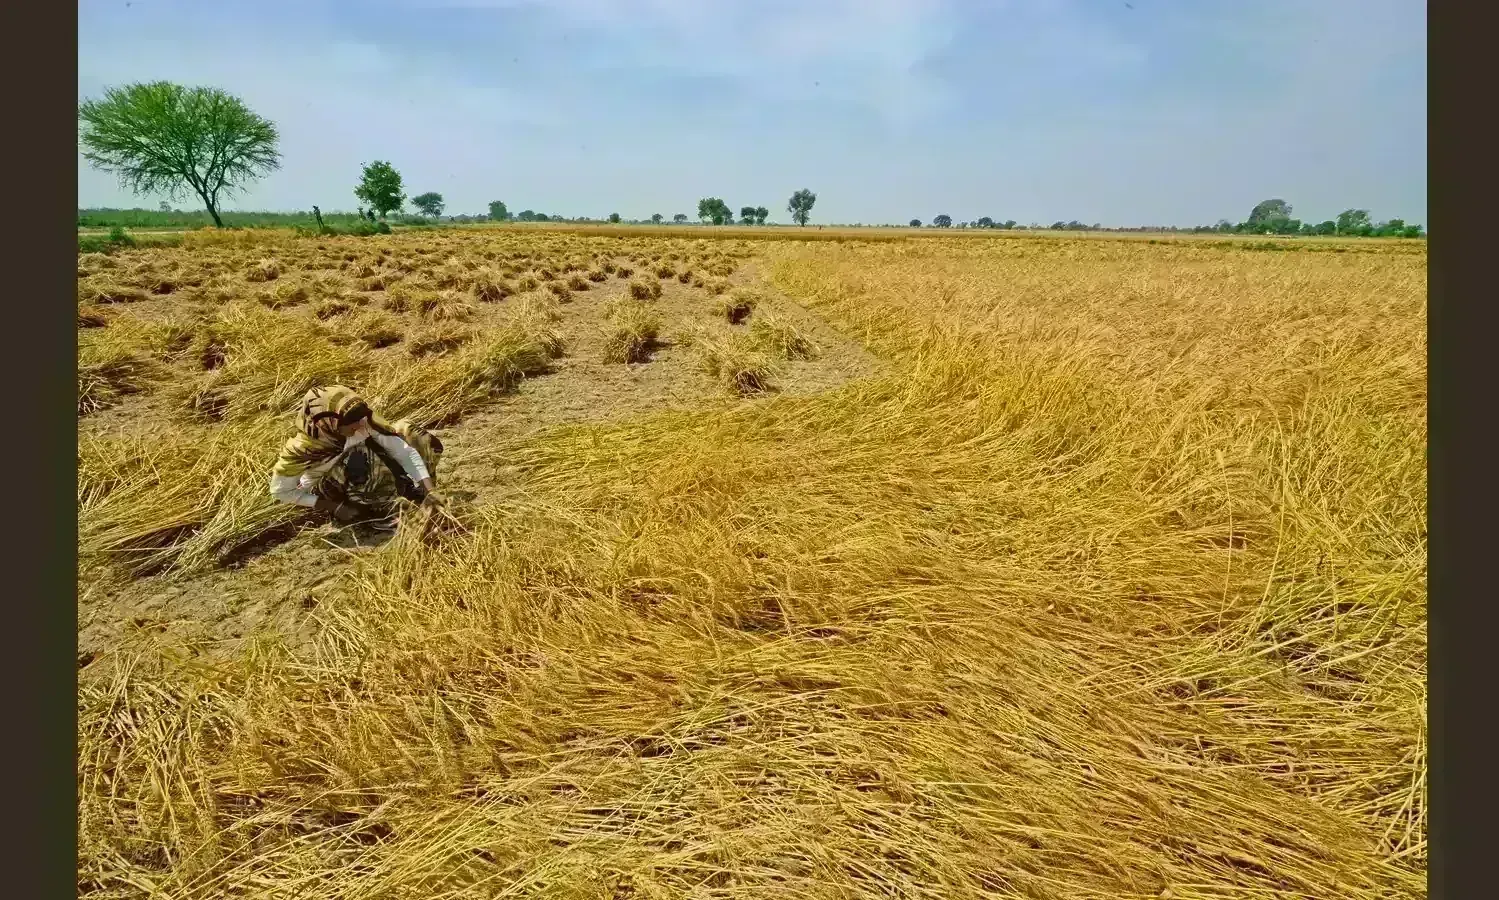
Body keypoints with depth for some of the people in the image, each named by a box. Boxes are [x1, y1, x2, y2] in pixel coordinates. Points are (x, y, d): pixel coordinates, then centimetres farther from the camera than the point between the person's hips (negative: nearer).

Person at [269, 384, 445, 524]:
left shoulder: (363, 420, -31)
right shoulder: (300, 449, -35)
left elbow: (406, 452, -29)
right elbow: (280, 491, -20)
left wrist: (430, 490, -38)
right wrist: (334, 507, -25)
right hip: (330, 489, -2)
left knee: (409, 433, -14)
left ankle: (420, 493, -6)